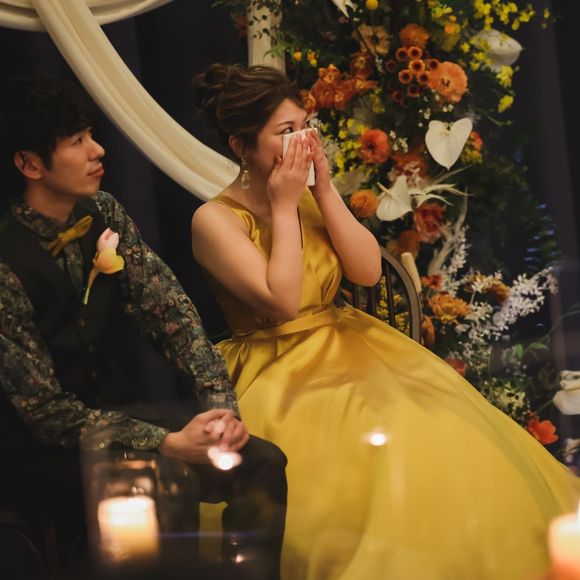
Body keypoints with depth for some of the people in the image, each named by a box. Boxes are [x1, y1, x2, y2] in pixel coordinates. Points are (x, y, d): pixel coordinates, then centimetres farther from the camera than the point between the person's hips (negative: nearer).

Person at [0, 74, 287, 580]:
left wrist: (221, 405, -17)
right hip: (44, 444, -6)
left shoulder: (103, 215, -3)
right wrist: (167, 445, -24)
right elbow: (46, 411, -21)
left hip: (116, 407, 7)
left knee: (261, 462, -11)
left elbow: (171, 311, -2)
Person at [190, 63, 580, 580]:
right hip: (277, 374, -6)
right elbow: (282, 303, -20)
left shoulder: (310, 196, 8)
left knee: (445, 433, -14)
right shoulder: (215, 220, -11)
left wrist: (324, 191, -8)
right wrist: (283, 206, -15)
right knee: (381, 453, -28)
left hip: (347, 346, 6)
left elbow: (369, 271, -1)